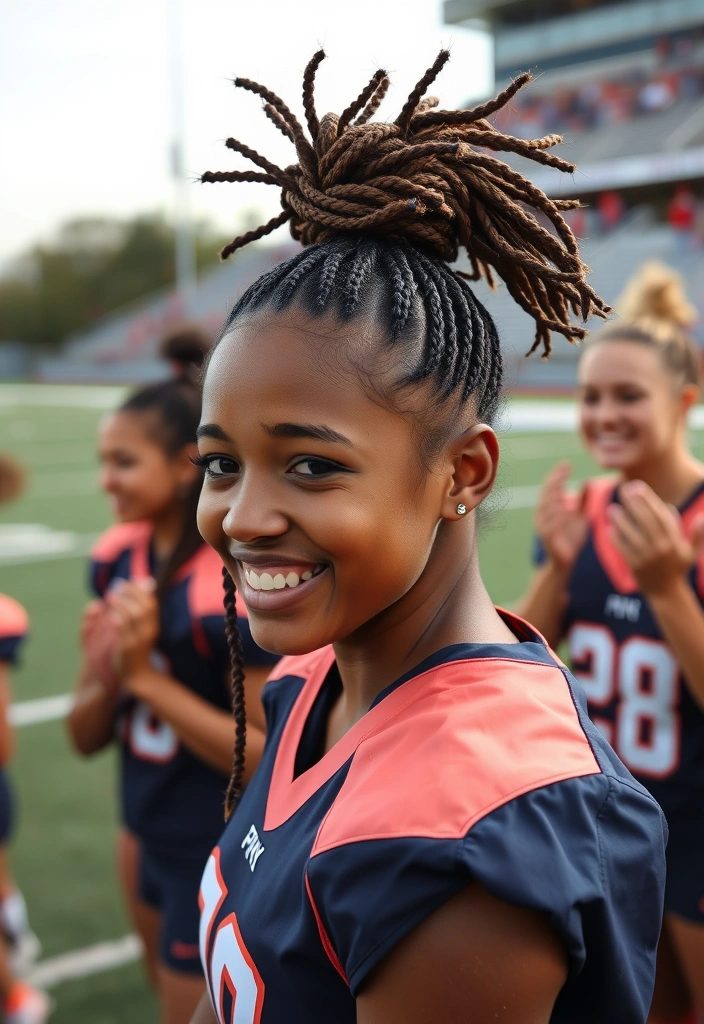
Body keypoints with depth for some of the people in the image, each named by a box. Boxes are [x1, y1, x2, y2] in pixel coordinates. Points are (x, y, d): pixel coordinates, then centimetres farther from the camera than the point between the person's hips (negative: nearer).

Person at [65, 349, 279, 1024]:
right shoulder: (119, 558, -3)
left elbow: (272, 754, -24)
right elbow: (85, 737, 2)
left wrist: (149, 676, -25)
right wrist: (107, 670, -19)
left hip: (224, 861, -7)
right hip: (149, 836, 7)